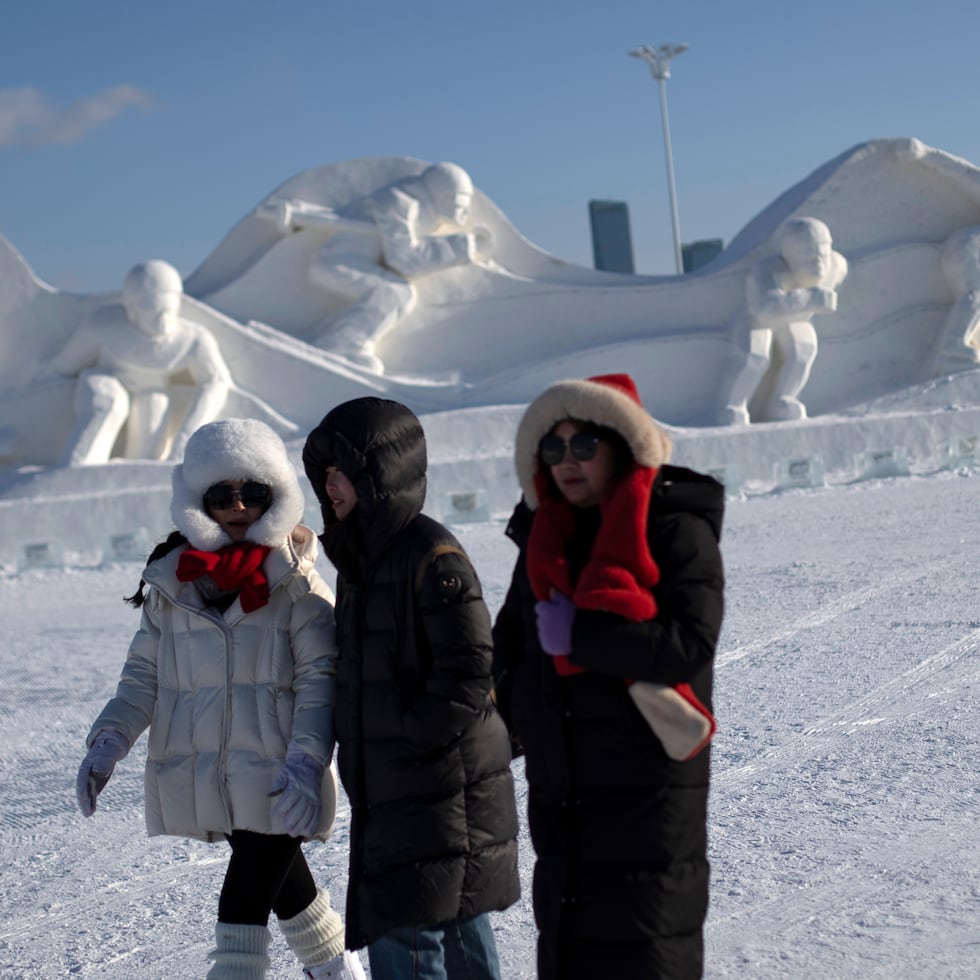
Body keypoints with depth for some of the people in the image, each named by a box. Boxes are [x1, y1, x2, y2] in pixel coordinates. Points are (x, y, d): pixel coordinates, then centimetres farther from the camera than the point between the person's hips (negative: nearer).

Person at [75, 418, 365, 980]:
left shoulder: (296, 586, -5)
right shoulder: (170, 585, 7)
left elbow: (318, 680, -9)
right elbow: (144, 675, 10)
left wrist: (305, 762, -20)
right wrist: (109, 743, -4)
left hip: (278, 784, -4)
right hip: (205, 778, 4)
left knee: (244, 902, -10)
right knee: (283, 883, 19)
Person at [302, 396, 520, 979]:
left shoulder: (432, 555, -16)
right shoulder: (361, 557, 13)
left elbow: (469, 671, -21)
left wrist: (413, 737, -16)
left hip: (442, 795, -9)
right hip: (391, 793, 9)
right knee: (458, 932, 18)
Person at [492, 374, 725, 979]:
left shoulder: (676, 530, -9)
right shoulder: (544, 537, 11)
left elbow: (691, 643, -21)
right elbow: (511, 639, 22)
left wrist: (579, 634, -19)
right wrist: (513, 704, 4)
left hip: (648, 789, -7)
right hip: (558, 789, 7)